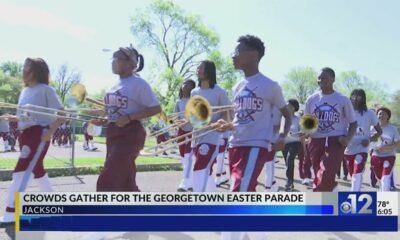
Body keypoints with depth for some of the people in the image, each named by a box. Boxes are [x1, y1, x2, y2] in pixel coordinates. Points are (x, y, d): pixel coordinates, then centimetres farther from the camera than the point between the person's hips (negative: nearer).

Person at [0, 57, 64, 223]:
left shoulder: (45, 89, -9)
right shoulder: (24, 91, 14)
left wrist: (50, 132, -20)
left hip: (39, 134, -9)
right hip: (26, 134, 9)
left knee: (21, 171, -15)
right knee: (36, 170, 17)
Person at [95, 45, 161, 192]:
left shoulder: (138, 83, -10)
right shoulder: (117, 85, 13)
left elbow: (156, 108, -14)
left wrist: (129, 118, -21)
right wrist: (102, 120, 4)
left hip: (130, 134, -8)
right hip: (113, 133, 8)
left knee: (107, 181, -13)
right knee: (125, 182, 13)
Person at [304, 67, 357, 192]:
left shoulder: (343, 100, 0)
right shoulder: (312, 99, 7)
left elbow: (353, 122, 6)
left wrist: (348, 138, -12)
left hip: (336, 142, -4)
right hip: (316, 142, 4)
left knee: (325, 177, -20)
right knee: (321, 178, 10)